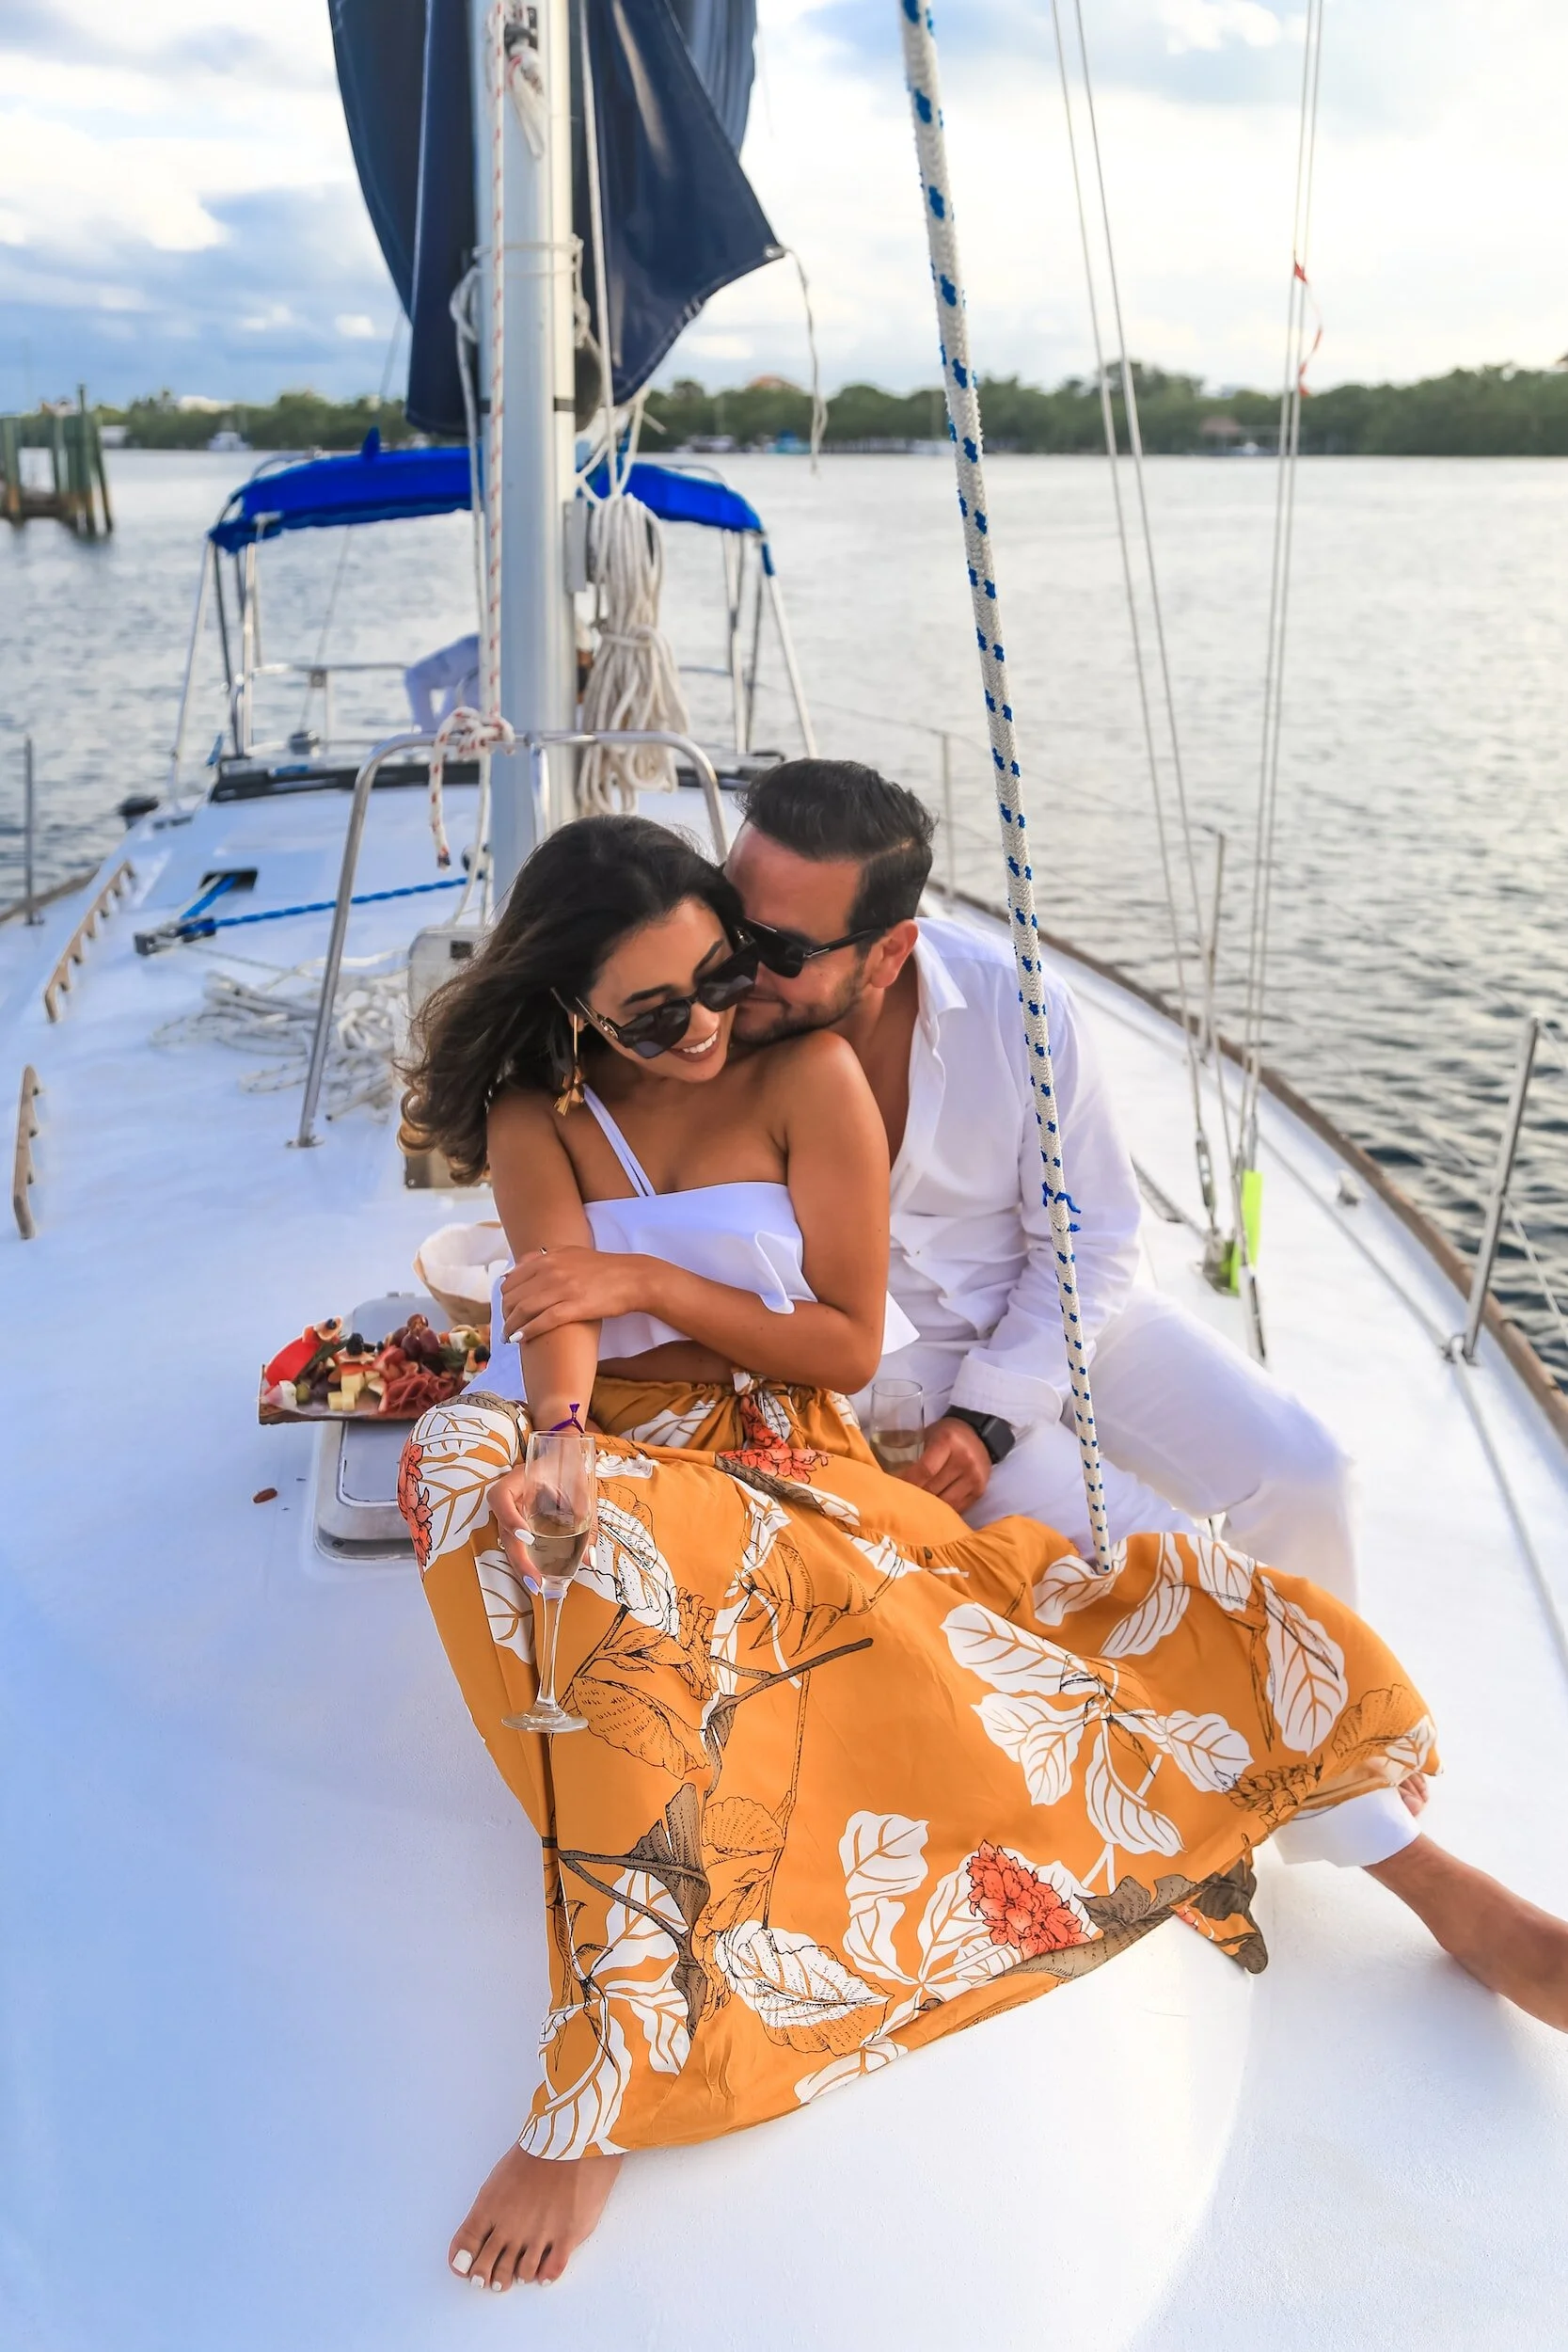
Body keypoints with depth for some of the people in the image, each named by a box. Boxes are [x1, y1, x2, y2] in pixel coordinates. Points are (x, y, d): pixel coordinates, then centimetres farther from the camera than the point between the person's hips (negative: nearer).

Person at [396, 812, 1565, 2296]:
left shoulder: (806, 1077, -2)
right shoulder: (538, 1116, 1)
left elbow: (848, 1346, -2)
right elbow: (560, 1321, -14)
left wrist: (647, 1282, -12)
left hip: (780, 1454, 2)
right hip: (608, 1466, -1)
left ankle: (1429, 1879, -6)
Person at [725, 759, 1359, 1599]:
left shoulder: (1016, 1005, -18)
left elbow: (1088, 1245, -8)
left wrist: (985, 1419, -17)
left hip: (1061, 1310, 3)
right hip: (875, 1359, -2)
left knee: (1299, 1475, -7)